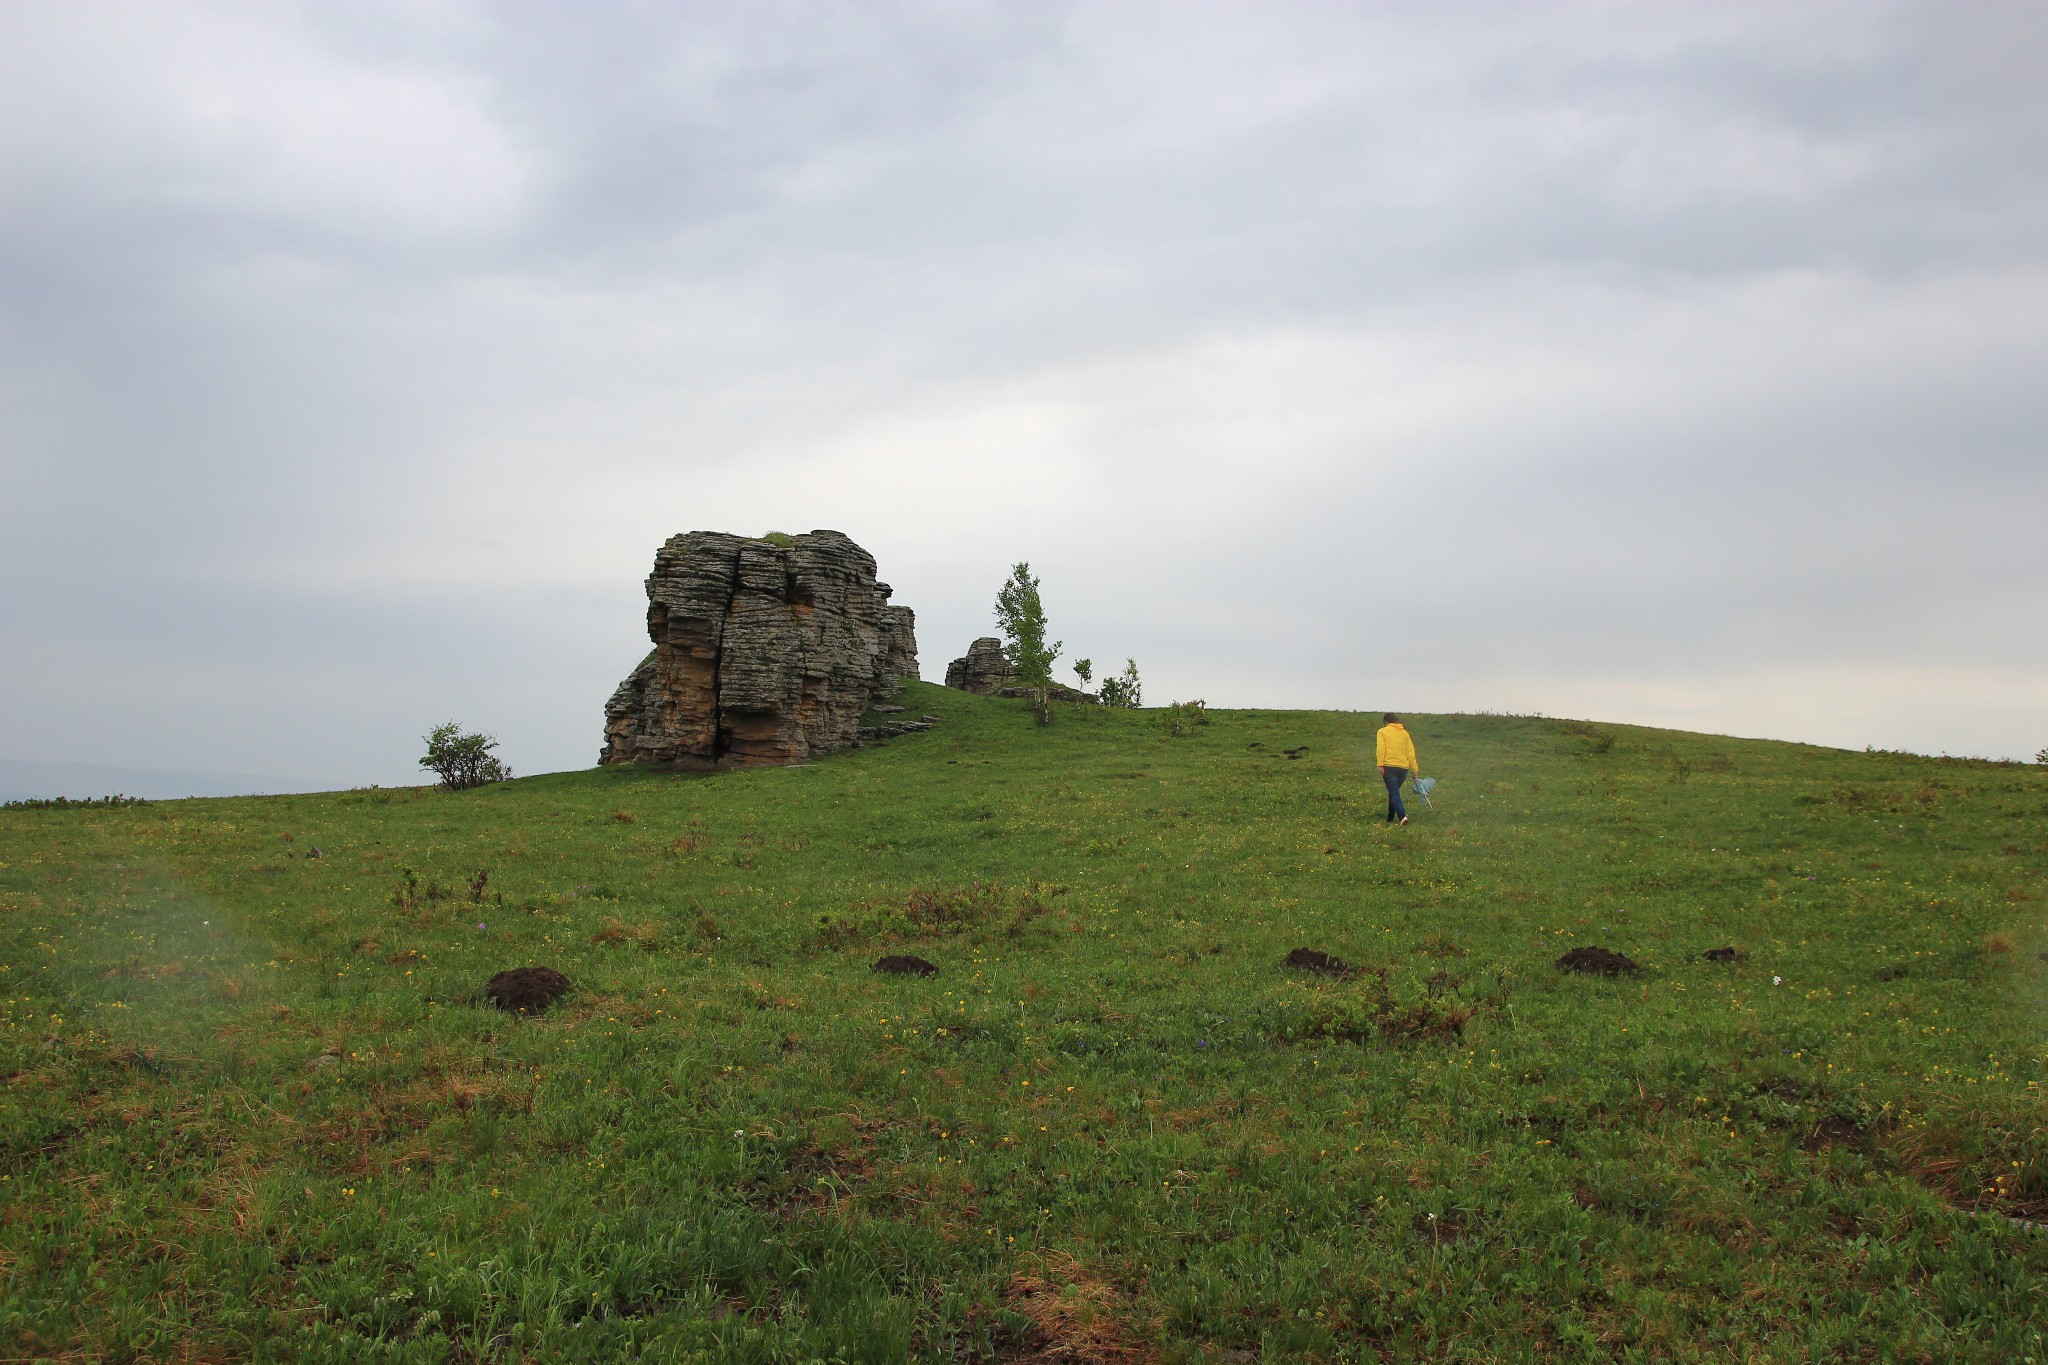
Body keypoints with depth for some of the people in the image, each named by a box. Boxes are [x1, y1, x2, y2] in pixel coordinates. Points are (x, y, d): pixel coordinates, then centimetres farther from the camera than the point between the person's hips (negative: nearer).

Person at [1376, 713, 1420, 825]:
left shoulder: (1382, 731, 5)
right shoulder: (1404, 733, 15)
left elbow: (1381, 749, -9)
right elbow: (1410, 752, 11)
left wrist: (1380, 765, -13)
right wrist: (1415, 770, 12)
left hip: (1389, 767, -4)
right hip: (1403, 768, 4)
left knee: (1394, 793, -7)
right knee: (1394, 792, 20)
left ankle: (1402, 815, -26)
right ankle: (1390, 818, 26)